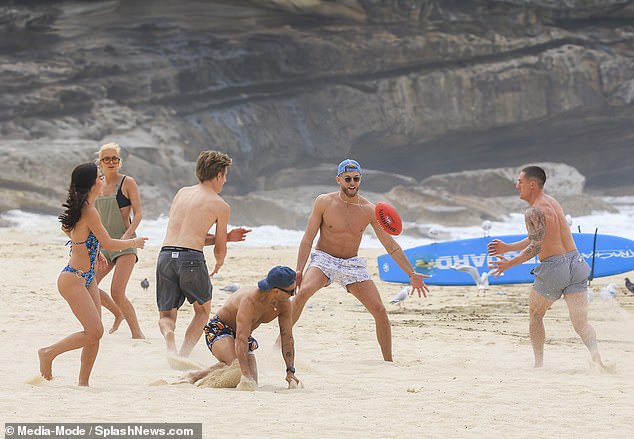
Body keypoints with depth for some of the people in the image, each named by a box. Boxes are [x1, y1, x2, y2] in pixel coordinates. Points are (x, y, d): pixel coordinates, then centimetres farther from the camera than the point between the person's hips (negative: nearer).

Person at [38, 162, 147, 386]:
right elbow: (109, 243, -15)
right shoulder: (89, 211, -18)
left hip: (87, 278, 10)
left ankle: (83, 382, 10)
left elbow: (66, 228, 29)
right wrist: (134, 242, 2)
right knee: (94, 332, -12)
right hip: (73, 279, -10)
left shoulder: (79, 208, 10)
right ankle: (48, 353, 3)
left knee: (95, 333, 5)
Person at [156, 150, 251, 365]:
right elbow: (220, 249, 10)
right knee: (203, 310, 20)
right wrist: (219, 264, 34)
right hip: (191, 258, -4)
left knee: (166, 315, 15)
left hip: (166, 255, 4)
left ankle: (169, 337, -19)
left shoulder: (182, 193, 20)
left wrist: (226, 236, 29)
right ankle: (184, 355, 5)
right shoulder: (220, 206, 5)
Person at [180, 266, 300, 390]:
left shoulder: (285, 305, -15)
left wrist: (290, 371, -16)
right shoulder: (250, 301, -36)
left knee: (252, 383, -2)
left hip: (244, 334, 7)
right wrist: (245, 375, -48)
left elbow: (287, 339, -9)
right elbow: (241, 339, -41)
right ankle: (193, 377, -18)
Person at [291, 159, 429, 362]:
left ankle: (388, 361, 7)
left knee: (380, 310, -8)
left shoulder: (369, 210, -4)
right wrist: (299, 270, -17)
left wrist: (411, 273, -4)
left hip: (352, 264, 3)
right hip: (324, 259, -3)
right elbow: (308, 239, -7)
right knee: (303, 292, -32)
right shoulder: (324, 202, -9)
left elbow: (391, 245, 2)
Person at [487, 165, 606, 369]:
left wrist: (510, 263, -16)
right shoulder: (552, 202, 17)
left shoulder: (534, 211, -11)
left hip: (553, 267, -6)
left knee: (535, 314, 18)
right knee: (581, 323, -1)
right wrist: (508, 248, 27)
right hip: (575, 262, 7)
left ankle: (539, 363, 18)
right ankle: (595, 353, -27)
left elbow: (535, 246, -21)